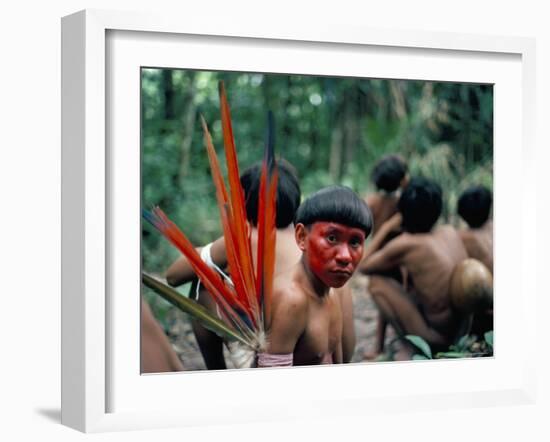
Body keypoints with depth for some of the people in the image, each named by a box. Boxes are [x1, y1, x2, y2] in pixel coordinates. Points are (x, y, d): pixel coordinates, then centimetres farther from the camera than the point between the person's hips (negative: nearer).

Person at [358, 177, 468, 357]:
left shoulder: (404, 245, -13)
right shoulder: (451, 232, 4)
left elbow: (362, 266, 1)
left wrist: (385, 228, 6)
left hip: (438, 337, -7)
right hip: (465, 328, 7)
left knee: (378, 284, 1)